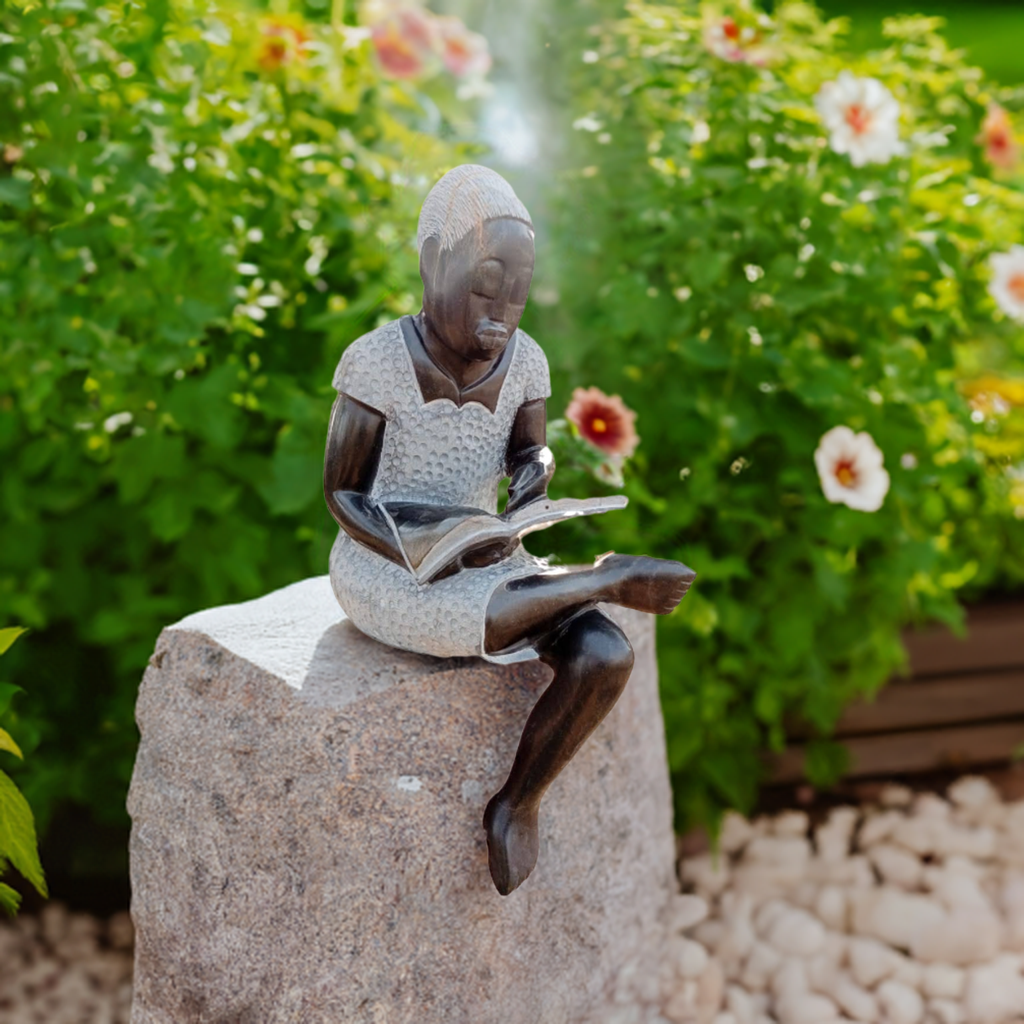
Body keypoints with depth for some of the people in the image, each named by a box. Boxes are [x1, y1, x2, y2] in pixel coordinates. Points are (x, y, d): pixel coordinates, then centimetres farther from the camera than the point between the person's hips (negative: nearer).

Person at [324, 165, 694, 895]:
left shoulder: (524, 361, -3)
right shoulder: (378, 361, -15)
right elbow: (343, 494, -9)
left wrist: (534, 473, -15)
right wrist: (425, 553, -25)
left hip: (484, 560, 4)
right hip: (385, 570, -4)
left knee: (607, 656, -21)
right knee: (484, 623, -38)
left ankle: (518, 803, -2)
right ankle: (611, 577, -9)